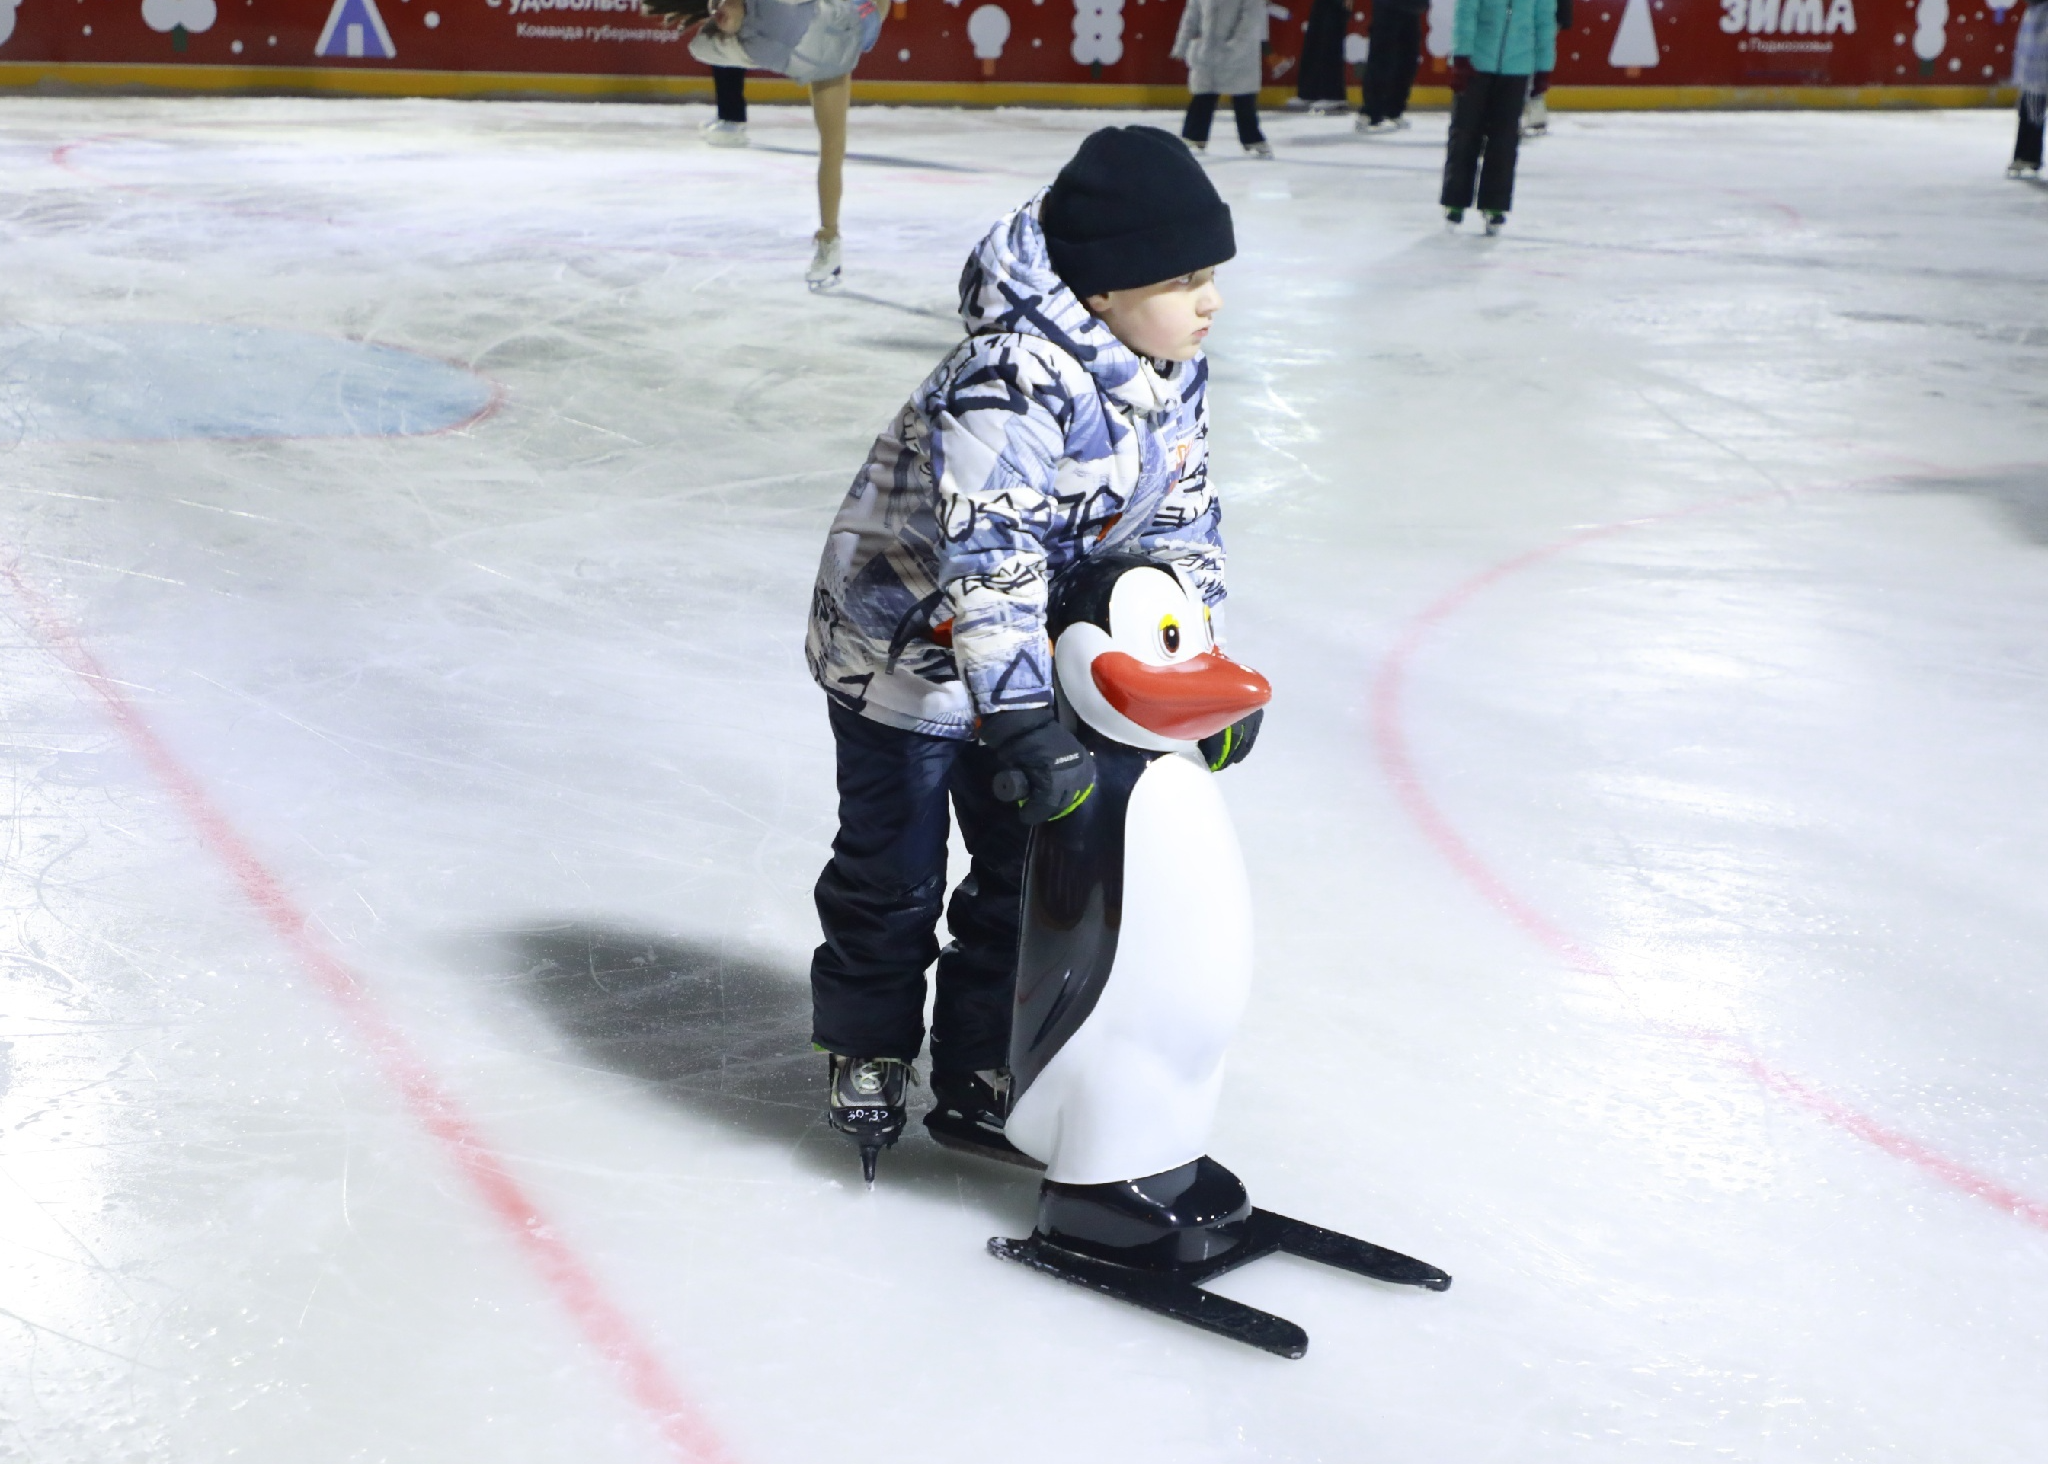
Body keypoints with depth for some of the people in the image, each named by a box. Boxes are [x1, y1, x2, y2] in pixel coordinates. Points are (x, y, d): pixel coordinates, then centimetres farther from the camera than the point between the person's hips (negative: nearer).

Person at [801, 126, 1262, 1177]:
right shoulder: (1014, 378, -34)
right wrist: (1023, 723, -45)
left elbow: (1181, 524, 5)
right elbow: (986, 558, -40)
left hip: (1035, 656, 7)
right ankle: (868, 1053, 32)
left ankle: (979, 1072, 29)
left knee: (1027, 870, 13)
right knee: (891, 872, 8)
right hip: (904, 645, -7)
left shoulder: (1174, 373, -6)